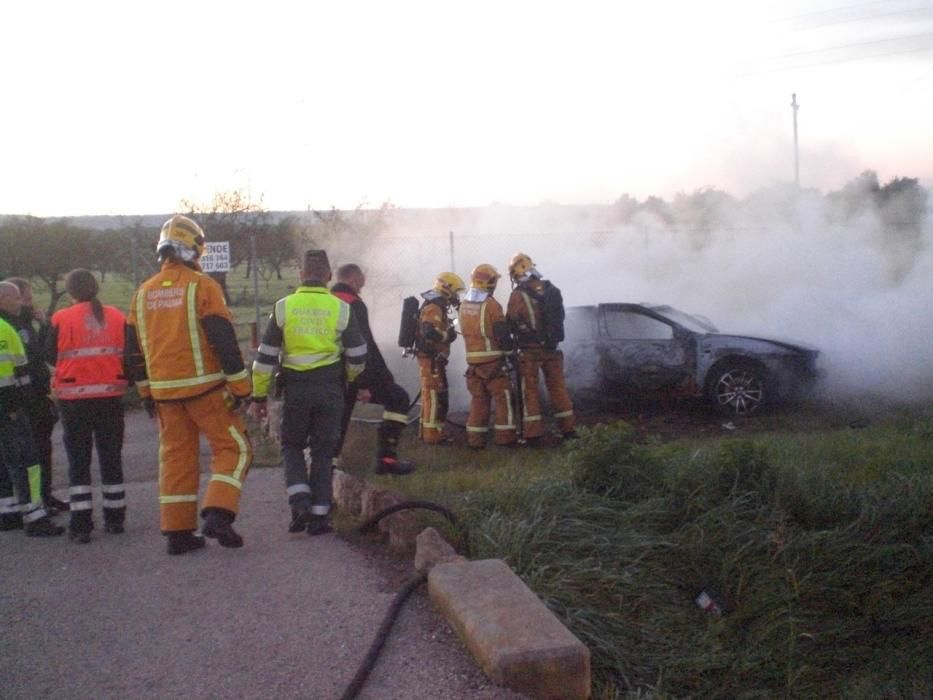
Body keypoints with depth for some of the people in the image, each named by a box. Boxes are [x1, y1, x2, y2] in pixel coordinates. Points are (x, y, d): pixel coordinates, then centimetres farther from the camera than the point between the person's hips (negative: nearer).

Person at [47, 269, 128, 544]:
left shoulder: (61, 319, -7)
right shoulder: (117, 317, 0)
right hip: (110, 396, 2)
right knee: (111, 458, 13)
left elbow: (51, 356, 0)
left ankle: (81, 525, 3)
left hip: (74, 399, -2)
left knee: (78, 462, 5)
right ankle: (114, 519, 19)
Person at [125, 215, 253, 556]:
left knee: (175, 456, 12)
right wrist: (241, 386, -7)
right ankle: (218, 515, -9)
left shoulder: (143, 293, 10)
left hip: (164, 391, 6)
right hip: (204, 387, -6)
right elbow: (224, 340, -13)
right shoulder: (202, 286, -9)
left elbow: (133, 351, 14)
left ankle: (177, 531, 14)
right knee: (234, 448, 4)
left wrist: (146, 392, 23)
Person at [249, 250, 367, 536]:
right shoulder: (341, 309, -1)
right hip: (330, 389, 0)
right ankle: (319, 516, 10)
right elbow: (358, 358, 2)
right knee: (323, 451, 10)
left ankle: (300, 502, -2)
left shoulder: (283, 307, -1)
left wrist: (259, 396, 8)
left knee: (292, 445, 17)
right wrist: (344, 378, 22)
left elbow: (265, 357, 0)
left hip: (296, 389, 0)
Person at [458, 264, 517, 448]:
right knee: (502, 396, 4)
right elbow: (502, 333, -13)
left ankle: (475, 438, 11)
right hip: (492, 359, -6)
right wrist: (510, 350, -1)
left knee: (478, 398, 12)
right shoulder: (491, 305, -14)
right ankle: (505, 435, 3)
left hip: (472, 359, 6)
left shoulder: (464, 305, 6)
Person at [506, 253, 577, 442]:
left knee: (530, 389, 4)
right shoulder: (552, 290, 2)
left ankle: (532, 432, 4)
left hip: (529, 350, -4)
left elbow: (510, 324, -7)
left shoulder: (518, 295, -13)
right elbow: (559, 318, 7)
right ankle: (568, 428, 15)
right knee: (557, 386, 12)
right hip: (551, 348, 4)